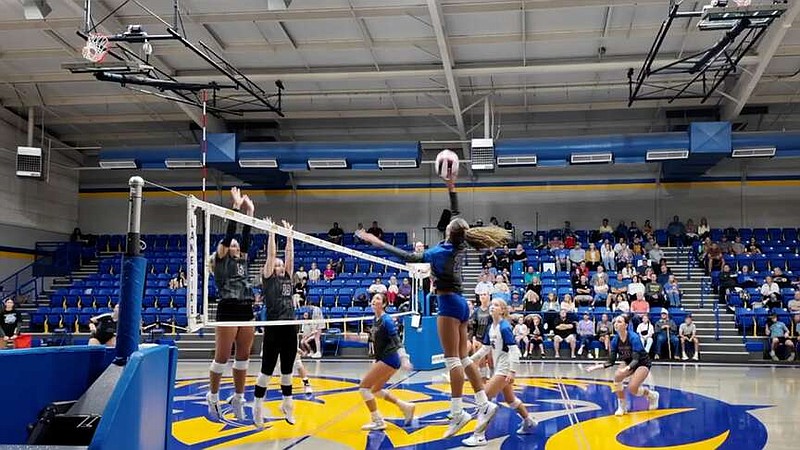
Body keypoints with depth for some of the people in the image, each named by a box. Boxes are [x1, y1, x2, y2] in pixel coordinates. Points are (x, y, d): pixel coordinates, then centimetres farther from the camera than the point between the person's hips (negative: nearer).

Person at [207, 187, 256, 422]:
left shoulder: (242, 261, 18)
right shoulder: (221, 260, 3)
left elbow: (246, 237, 12)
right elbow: (228, 234, -5)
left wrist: (250, 212, 11)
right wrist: (236, 207, -4)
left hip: (246, 311, 6)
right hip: (228, 311, -6)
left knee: (243, 357, 8)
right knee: (222, 357, -1)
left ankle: (238, 399, 17)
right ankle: (213, 398, 12)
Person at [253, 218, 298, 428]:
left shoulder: (287, 277, 15)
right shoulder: (268, 279, 2)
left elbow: (290, 255, 12)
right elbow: (271, 255, -5)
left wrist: (289, 235, 13)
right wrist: (271, 232, -4)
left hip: (290, 327, 6)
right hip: (274, 328, -5)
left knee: (287, 369, 14)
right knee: (267, 369, -1)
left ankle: (287, 406, 26)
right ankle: (257, 408, 7)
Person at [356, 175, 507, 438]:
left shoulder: (442, 252, -14)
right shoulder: (460, 246, 5)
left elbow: (410, 257, -22)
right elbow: (457, 216, 20)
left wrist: (380, 243, -22)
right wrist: (452, 189, 24)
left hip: (449, 304, -8)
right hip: (460, 304, 8)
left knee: (453, 360, -9)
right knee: (464, 359, 11)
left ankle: (458, 413, -10)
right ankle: (484, 405, 10)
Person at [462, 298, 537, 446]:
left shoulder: (504, 328, -18)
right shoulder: (491, 327, 6)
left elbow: (514, 350, -22)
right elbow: (486, 348, 16)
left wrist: (512, 371, -27)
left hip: (505, 369, -9)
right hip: (499, 368, 9)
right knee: (510, 399, 22)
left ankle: (479, 436, -10)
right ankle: (529, 423, 43)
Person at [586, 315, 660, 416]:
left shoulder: (634, 337, -29)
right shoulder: (615, 340, -13)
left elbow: (636, 359, -34)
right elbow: (611, 361, -10)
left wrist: (627, 368, -54)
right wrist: (599, 366, -28)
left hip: (642, 363, -5)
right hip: (629, 363, 5)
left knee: (632, 389, -22)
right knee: (617, 377, -24)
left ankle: (653, 395, 12)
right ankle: (622, 407, -7)